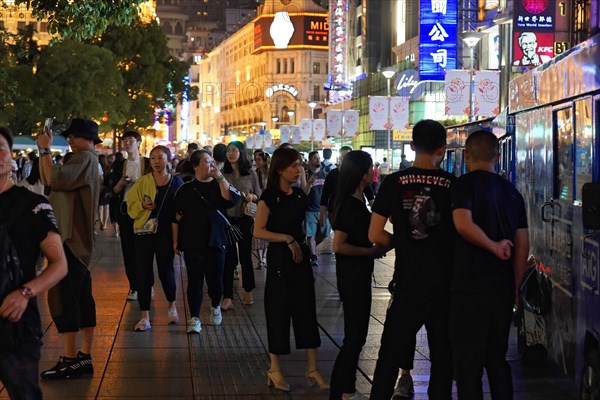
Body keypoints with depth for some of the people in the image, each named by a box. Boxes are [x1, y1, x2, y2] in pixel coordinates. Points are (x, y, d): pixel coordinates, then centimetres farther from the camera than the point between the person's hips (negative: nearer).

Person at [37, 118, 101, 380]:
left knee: (63, 298, -10)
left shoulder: (84, 158, -14)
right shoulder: (85, 159, 20)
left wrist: (45, 150, -18)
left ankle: (70, 360, -9)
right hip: (77, 238, 11)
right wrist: (44, 151, 13)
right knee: (81, 298, 11)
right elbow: (47, 179, 21)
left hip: (71, 238, -11)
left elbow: (55, 180, -28)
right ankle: (85, 357, 16)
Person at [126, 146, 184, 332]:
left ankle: (172, 306, 36)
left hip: (165, 234, 0)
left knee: (166, 271, 9)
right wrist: (142, 205, -18)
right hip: (144, 232, 0)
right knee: (143, 273, 0)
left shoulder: (176, 182, 2)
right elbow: (130, 205, 3)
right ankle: (145, 317, 7)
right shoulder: (143, 181, 1)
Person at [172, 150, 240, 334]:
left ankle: (215, 306, 33)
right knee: (194, 281, 0)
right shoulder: (186, 189, 4)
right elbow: (176, 217, 7)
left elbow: (232, 199, -14)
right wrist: (175, 241, 4)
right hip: (192, 243, 0)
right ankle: (194, 319, 7)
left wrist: (220, 177, -14)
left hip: (215, 242, 1)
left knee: (215, 280, 3)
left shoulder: (219, 185, 6)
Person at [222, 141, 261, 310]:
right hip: (227, 218, 0)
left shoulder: (251, 174, 1)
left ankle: (248, 292, 29)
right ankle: (227, 298, -1)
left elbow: (259, 196, 6)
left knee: (245, 256, 11)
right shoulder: (222, 173, 3)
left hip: (245, 219, 0)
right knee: (227, 258, -2)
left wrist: (252, 196, -15)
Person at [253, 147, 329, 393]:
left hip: (300, 258, 6)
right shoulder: (270, 196, -11)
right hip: (279, 259, -6)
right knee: (279, 312, 1)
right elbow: (259, 231, -16)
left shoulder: (300, 196, 8)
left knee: (307, 310, 5)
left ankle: (312, 368, 11)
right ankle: (274, 370, 13)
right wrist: (288, 239, -18)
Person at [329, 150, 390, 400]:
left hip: (360, 274, 10)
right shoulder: (349, 205, -20)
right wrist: (372, 252, -18)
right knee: (354, 335, -2)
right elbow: (338, 246, -25)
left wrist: (379, 246, 5)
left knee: (357, 334, 17)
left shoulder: (359, 200, 8)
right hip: (351, 275, -10)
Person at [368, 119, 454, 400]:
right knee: (442, 353, 11)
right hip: (444, 282, 0)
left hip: (407, 281, 0)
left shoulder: (394, 183, -5)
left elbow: (375, 236, -6)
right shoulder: (453, 186, -5)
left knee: (391, 352, 9)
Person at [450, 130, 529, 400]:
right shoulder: (511, 191, 11)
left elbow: (463, 224, -25)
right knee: (498, 359, 16)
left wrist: (493, 246, -11)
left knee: (468, 364, 0)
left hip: (470, 289, -6)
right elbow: (522, 245, 11)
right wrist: (515, 287, 17)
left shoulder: (465, 185, -7)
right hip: (503, 289, 6)